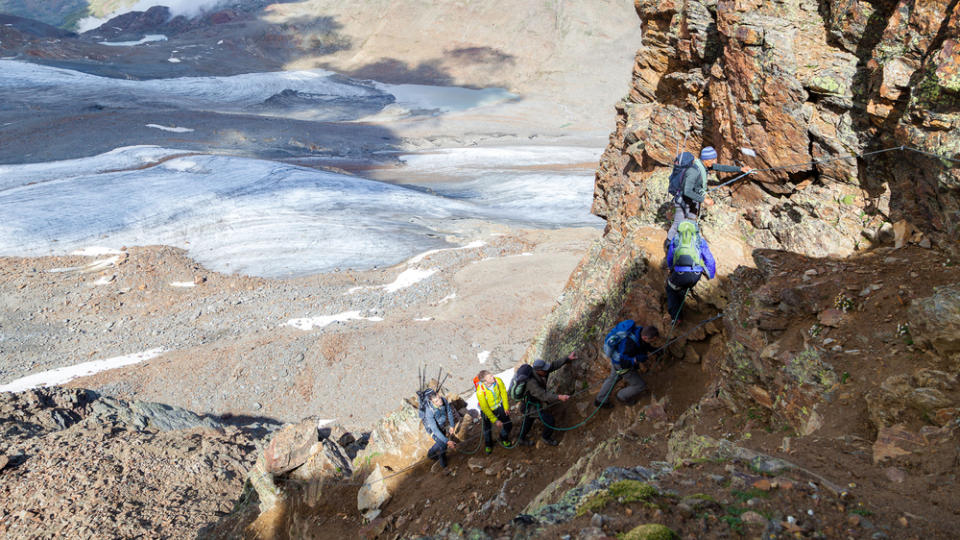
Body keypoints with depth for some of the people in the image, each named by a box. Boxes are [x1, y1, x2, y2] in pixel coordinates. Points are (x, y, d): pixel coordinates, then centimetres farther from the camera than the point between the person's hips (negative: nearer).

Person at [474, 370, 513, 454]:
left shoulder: (498, 381, -30)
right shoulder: (480, 391, -38)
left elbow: (503, 393, -7)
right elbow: (485, 408, -24)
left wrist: (506, 407, 3)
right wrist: (495, 420, -18)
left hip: (499, 405, 3)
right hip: (487, 410, -3)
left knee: (508, 425, 8)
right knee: (487, 429, 13)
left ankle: (504, 439, 41)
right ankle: (488, 445, 46)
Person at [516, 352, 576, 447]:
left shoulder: (540, 371, -16)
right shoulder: (531, 382, -40)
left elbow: (554, 365, -5)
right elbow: (543, 395, -45)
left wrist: (567, 358, -5)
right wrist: (559, 397, -53)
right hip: (532, 405, -9)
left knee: (528, 420, 27)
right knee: (549, 420, -2)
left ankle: (521, 438, 49)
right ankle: (546, 438, 25)